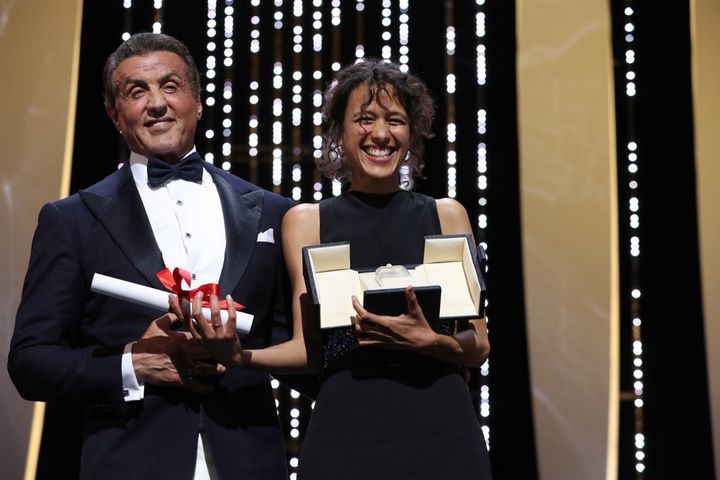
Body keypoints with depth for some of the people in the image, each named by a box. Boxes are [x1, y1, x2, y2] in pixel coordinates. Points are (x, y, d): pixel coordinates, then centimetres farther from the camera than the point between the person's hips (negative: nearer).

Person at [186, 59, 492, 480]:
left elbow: (479, 347, 3)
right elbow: (309, 347, 4)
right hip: (345, 433, 0)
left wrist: (428, 341, -17)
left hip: (443, 432, 1)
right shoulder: (306, 222, 4)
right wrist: (241, 355, -14)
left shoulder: (447, 215, 4)